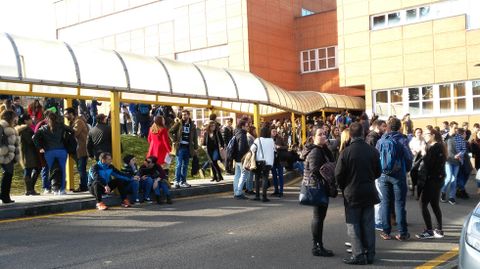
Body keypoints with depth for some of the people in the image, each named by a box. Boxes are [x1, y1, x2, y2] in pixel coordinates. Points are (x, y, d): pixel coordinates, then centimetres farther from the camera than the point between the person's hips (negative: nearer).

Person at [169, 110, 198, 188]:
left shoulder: (192, 125, 8)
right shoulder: (178, 123, -1)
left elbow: (195, 137, 11)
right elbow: (170, 132, 2)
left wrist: (195, 147, 6)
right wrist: (174, 141, -6)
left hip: (188, 147, 4)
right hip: (180, 147, -3)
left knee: (185, 165, 8)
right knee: (179, 164, -8)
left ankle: (183, 181, 15)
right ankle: (177, 181, -5)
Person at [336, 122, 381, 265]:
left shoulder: (346, 152, -16)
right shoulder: (373, 151, -4)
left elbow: (338, 174, -11)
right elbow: (378, 172, 6)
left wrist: (344, 188, 7)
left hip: (352, 194, -4)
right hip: (369, 192, 4)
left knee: (353, 225, 5)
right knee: (368, 224, 12)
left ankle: (359, 255, 3)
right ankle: (370, 254, 18)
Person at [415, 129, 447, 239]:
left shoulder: (435, 147, -15)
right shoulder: (438, 146, 16)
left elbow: (429, 163, -21)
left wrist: (424, 154, -11)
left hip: (432, 180, -10)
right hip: (437, 179, 10)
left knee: (423, 204, -8)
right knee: (435, 205, 13)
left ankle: (429, 231, -6)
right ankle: (439, 230, 18)